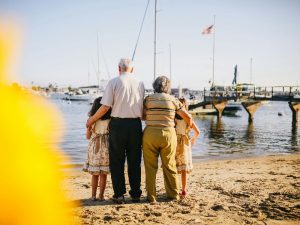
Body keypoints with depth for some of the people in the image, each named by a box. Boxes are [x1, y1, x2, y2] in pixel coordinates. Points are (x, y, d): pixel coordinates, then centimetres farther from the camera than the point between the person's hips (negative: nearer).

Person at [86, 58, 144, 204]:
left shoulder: (113, 82, -3)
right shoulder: (139, 84, 6)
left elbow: (105, 107, -8)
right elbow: (143, 109, 3)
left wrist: (91, 120, 5)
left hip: (118, 123, -2)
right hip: (135, 124, 3)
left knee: (117, 161, 7)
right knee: (134, 161, 11)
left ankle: (119, 195, 7)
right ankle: (135, 194, 16)